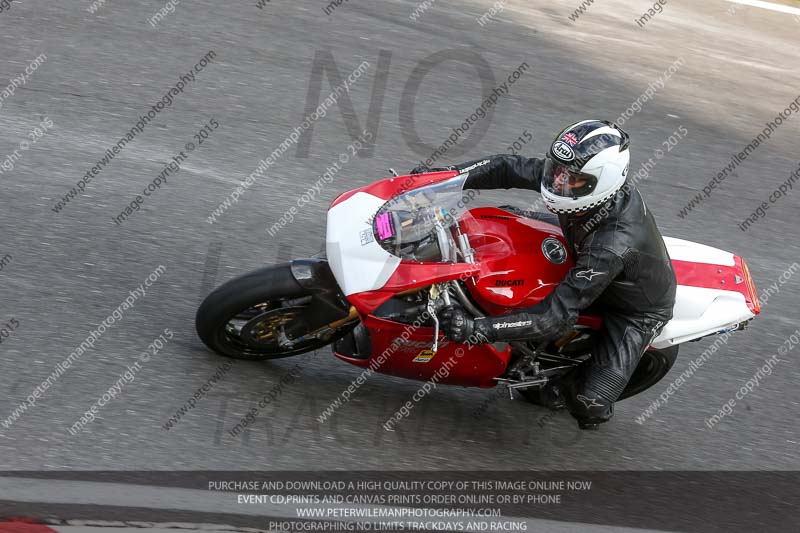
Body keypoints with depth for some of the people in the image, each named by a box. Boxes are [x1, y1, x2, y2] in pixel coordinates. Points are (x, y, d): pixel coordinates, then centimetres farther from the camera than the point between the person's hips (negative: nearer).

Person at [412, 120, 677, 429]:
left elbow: (557, 317, -44)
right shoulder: (577, 175, -25)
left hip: (638, 310, -7)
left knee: (589, 405, -21)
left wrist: (477, 329, -48)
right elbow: (511, 168, -14)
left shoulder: (612, 246, -45)